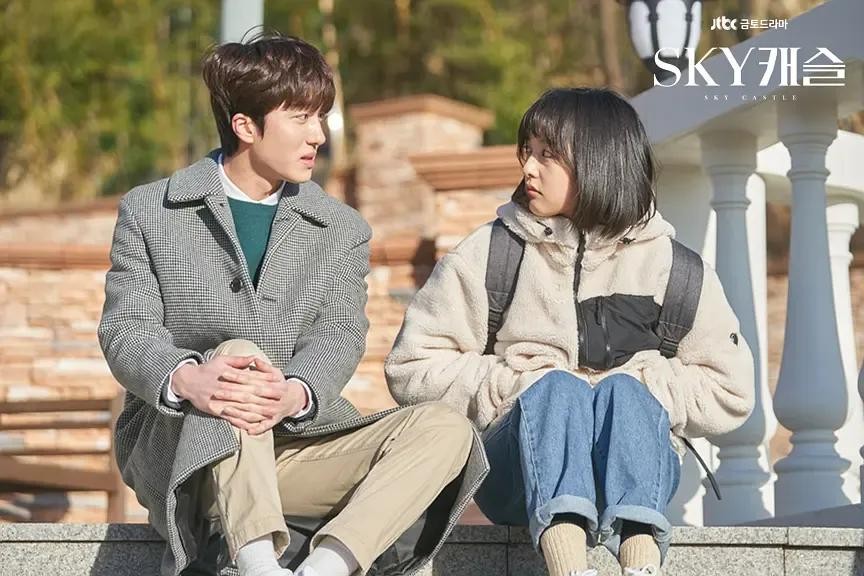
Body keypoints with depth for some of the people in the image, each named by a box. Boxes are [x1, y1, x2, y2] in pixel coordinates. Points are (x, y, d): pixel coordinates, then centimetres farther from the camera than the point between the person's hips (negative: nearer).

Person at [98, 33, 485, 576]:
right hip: (173, 445, -3)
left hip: (298, 441, 3)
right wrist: (187, 379, -31)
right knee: (237, 352, -34)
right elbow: (125, 330, -6)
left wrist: (295, 395, -28)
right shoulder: (148, 212, 6)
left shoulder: (342, 230, 13)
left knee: (446, 429, -19)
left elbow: (340, 337, -3)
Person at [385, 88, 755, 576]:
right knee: (554, 388, -31)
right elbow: (412, 369, 3)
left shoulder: (670, 266, 9)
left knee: (626, 391, -30)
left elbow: (731, 393, 6)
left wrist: (634, 388, -7)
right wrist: (513, 382, -9)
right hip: (516, 474, 0)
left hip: (635, 479, 1)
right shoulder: (490, 253, 8)